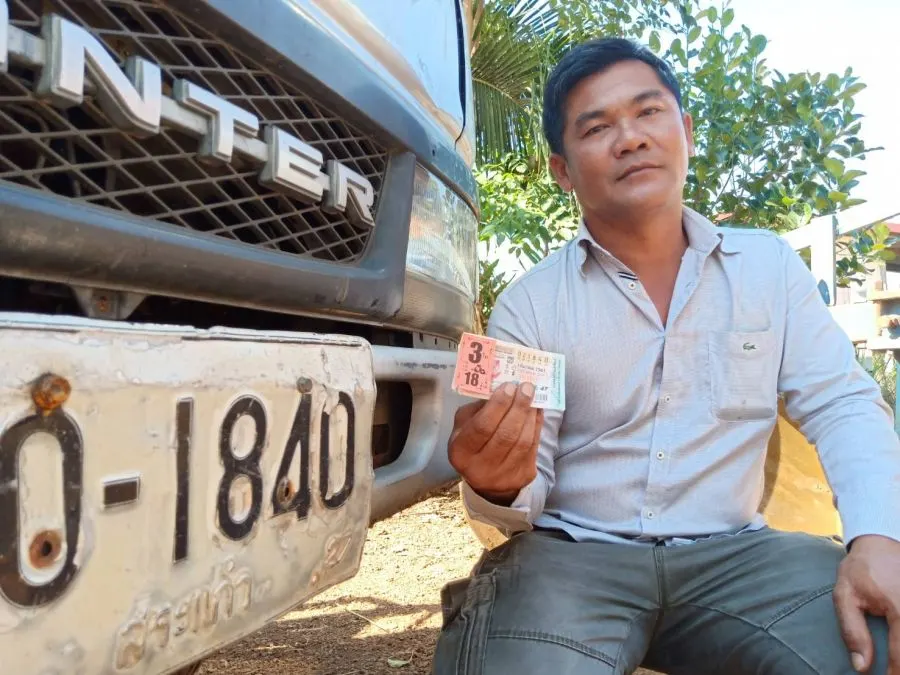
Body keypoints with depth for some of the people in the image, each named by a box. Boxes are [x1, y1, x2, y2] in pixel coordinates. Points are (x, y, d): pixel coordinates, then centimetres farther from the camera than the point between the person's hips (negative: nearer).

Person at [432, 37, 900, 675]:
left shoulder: (770, 265, 6)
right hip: (574, 553, -1)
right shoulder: (528, 305, -2)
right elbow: (530, 488, -4)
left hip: (732, 552, 2)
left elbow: (843, 406, 2)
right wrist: (500, 487, -29)